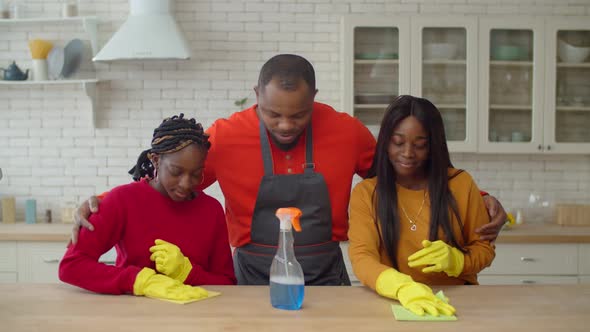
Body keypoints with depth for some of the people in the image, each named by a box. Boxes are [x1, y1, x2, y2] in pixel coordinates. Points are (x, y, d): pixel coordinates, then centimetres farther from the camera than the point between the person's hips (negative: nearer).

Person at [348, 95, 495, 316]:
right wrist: (403, 287, -32)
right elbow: (362, 257, -13)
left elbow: (484, 249, 8)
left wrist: (454, 260, -13)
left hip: (456, 302, 1)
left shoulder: (460, 184, 1)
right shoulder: (365, 193, -2)